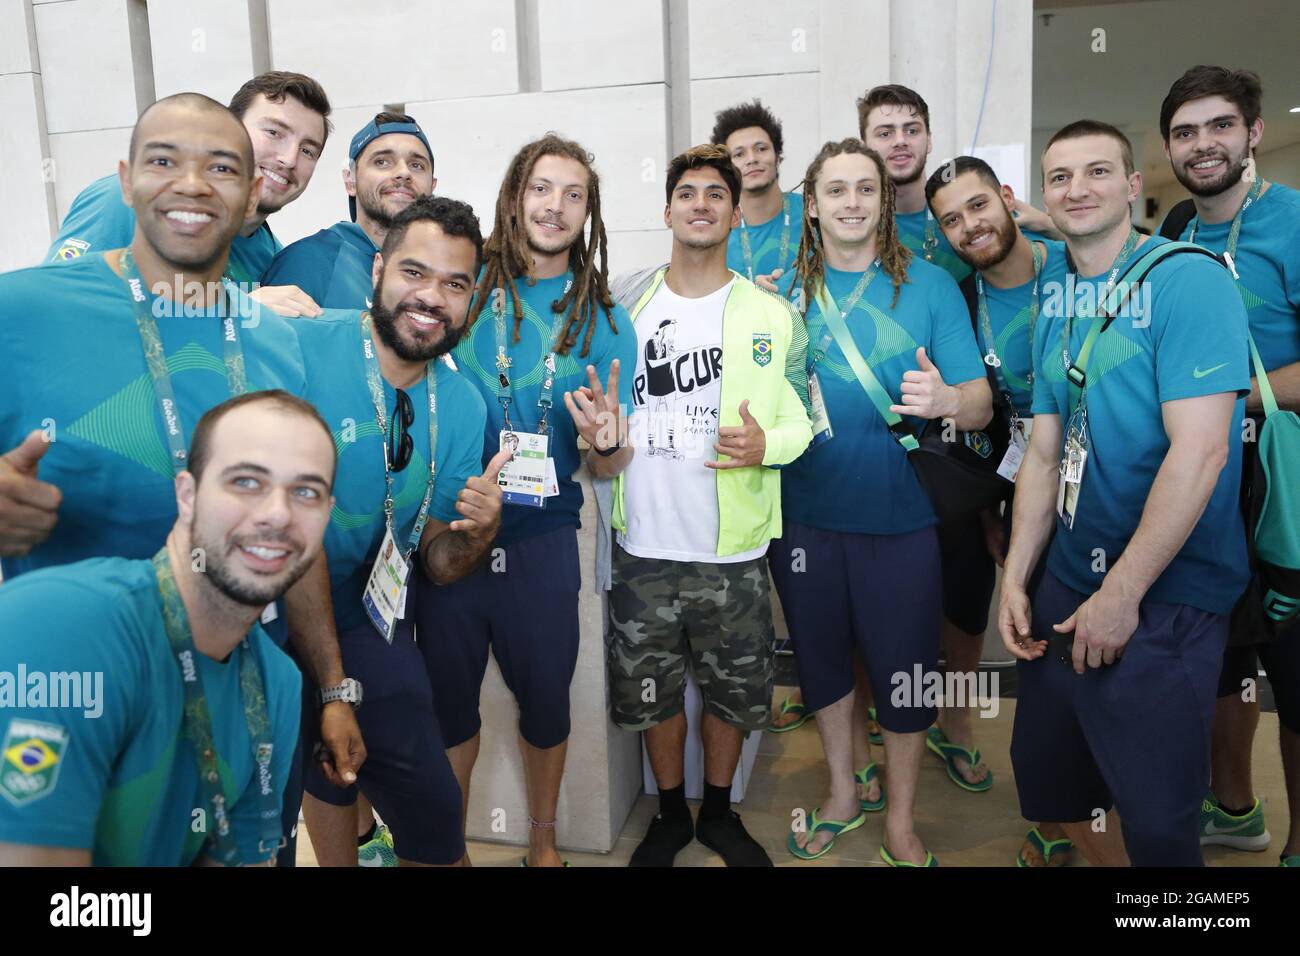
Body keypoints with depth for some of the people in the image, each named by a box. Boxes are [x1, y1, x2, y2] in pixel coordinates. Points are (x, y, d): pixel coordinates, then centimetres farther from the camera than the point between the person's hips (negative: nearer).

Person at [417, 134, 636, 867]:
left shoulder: (604, 322, 0)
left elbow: (610, 468, 0)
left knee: (546, 698, 14)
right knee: (448, 695, 15)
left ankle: (544, 840, 41)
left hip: (541, 538, 1)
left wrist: (606, 440, -22)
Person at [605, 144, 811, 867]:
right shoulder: (625, 307, 6)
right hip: (644, 544, 1)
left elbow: (804, 418, 1)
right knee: (651, 691, 13)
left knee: (733, 691, 13)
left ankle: (720, 812, 37)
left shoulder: (773, 317, 1)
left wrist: (765, 445, -19)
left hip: (733, 550, -1)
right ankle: (671, 813, 36)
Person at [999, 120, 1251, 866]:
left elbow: (1200, 451, -19)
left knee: (1156, 817, 2)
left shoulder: (1190, 280, -12)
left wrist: (1123, 591, -18)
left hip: (1166, 594, -7)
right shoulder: (1058, 304, 9)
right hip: (1069, 579, 7)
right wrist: (1015, 576, 5)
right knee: (1045, 775, 18)